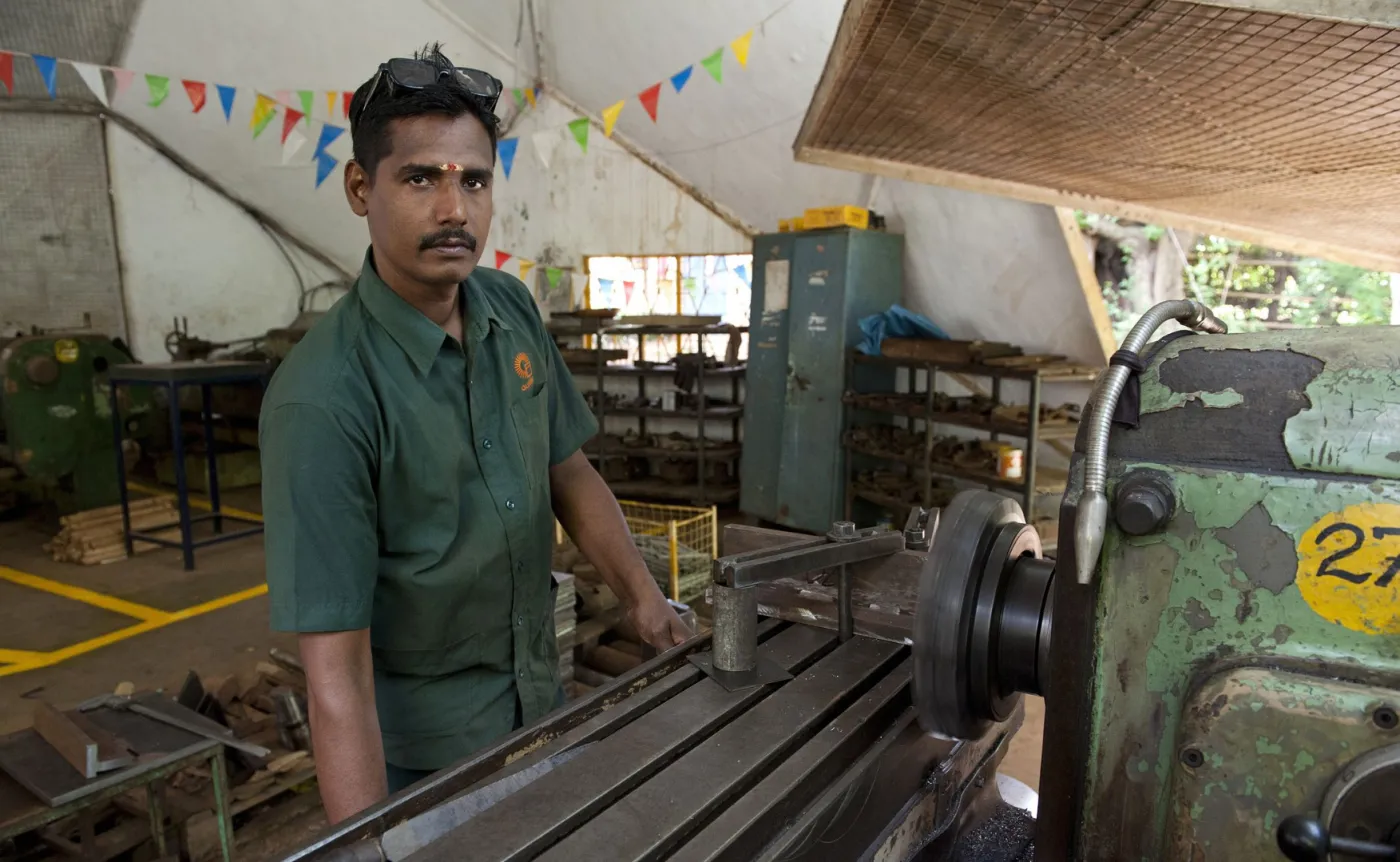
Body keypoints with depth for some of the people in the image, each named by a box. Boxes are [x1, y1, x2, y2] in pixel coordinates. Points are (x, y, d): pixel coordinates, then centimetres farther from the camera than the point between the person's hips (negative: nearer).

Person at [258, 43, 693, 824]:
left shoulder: (513, 309, -7)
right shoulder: (323, 398, -26)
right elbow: (335, 665, -25)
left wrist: (644, 597, -7)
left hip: (542, 700, 6)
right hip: (417, 740, -6)